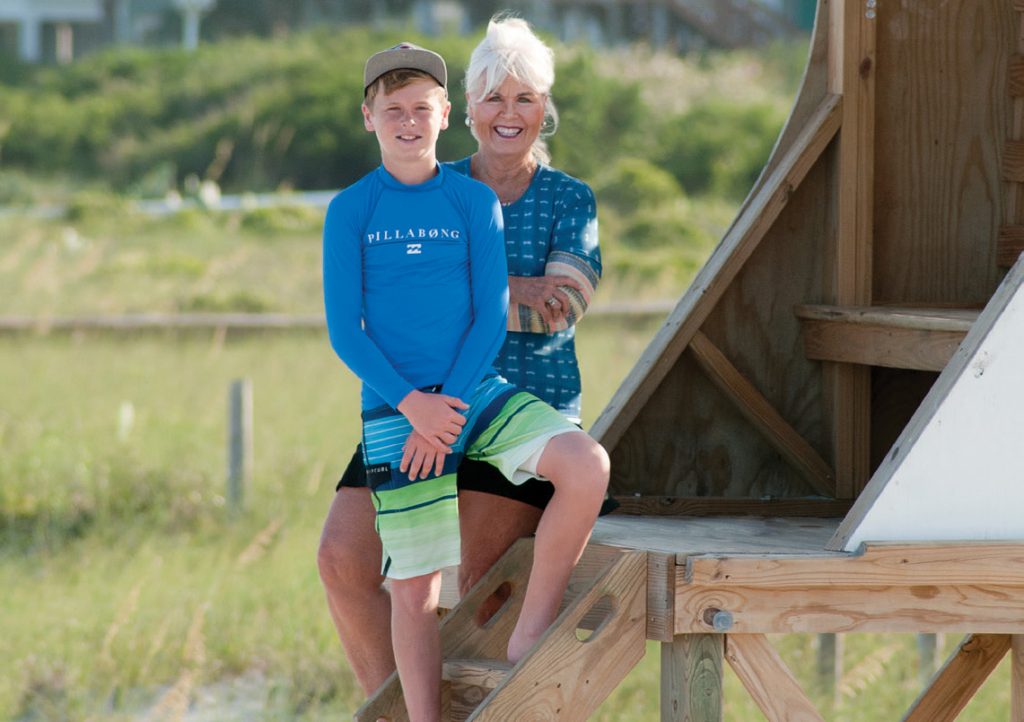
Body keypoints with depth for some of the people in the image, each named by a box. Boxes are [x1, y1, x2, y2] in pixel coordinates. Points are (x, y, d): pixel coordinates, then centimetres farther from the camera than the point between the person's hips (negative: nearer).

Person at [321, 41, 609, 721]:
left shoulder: (474, 201, 4)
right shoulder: (351, 211, 2)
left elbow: (492, 316, 1)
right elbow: (345, 331, -2)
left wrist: (447, 407, -12)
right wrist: (413, 405, -15)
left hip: (475, 391, 1)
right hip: (394, 409, -1)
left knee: (588, 464, -24)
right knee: (414, 588, -1)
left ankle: (533, 633, -12)